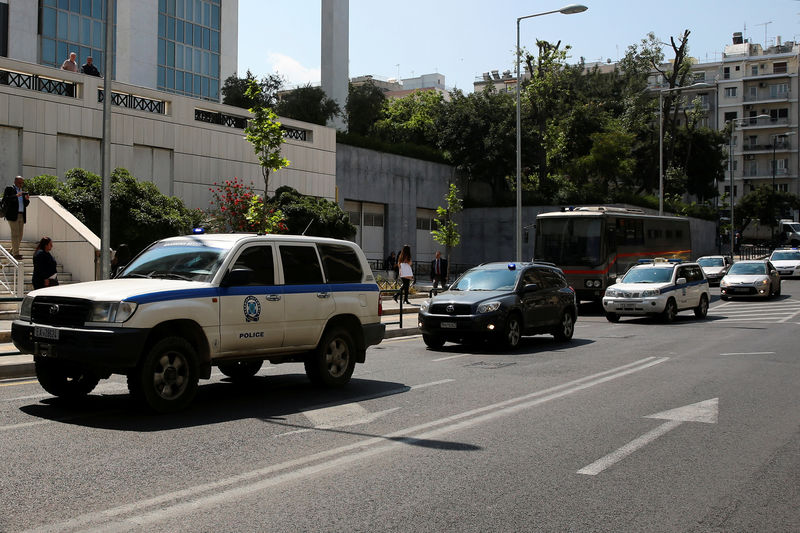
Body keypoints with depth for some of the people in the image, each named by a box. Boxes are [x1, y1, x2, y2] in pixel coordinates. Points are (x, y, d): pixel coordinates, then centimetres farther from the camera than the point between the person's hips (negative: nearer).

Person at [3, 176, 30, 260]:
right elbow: (5, 200, -14)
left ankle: (12, 251, 22)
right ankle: (15, 253, -6)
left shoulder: (22, 191, 19)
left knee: (20, 235, 8)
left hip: (21, 216, 7)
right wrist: (16, 196, -23)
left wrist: (27, 199, -3)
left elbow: (26, 204, 19)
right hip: (13, 215, -7)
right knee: (15, 234, -8)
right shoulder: (9, 189, 0)